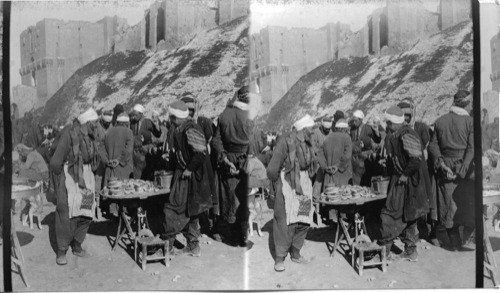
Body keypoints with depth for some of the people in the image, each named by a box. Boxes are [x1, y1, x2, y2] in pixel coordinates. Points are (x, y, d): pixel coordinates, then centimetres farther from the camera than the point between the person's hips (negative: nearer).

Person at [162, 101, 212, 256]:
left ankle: (167, 242, 7)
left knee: (174, 209, -4)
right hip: (182, 175, 10)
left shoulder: (191, 130, -19)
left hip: (190, 178, -10)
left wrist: (189, 169, -21)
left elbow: (201, 153, -26)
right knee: (187, 212, 15)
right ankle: (193, 246, 24)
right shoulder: (180, 130, 10)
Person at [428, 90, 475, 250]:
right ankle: (469, 237, 8)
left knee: (449, 204, 10)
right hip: (465, 167, -3)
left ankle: (455, 243, 17)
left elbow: (433, 145, -1)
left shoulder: (439, 121, 4)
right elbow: (472, 148, -14)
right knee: (469, 203, 11)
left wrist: (441, 163, -6)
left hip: (445, 168, 4)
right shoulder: (470, 122, -8)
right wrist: (462, 170, -15)